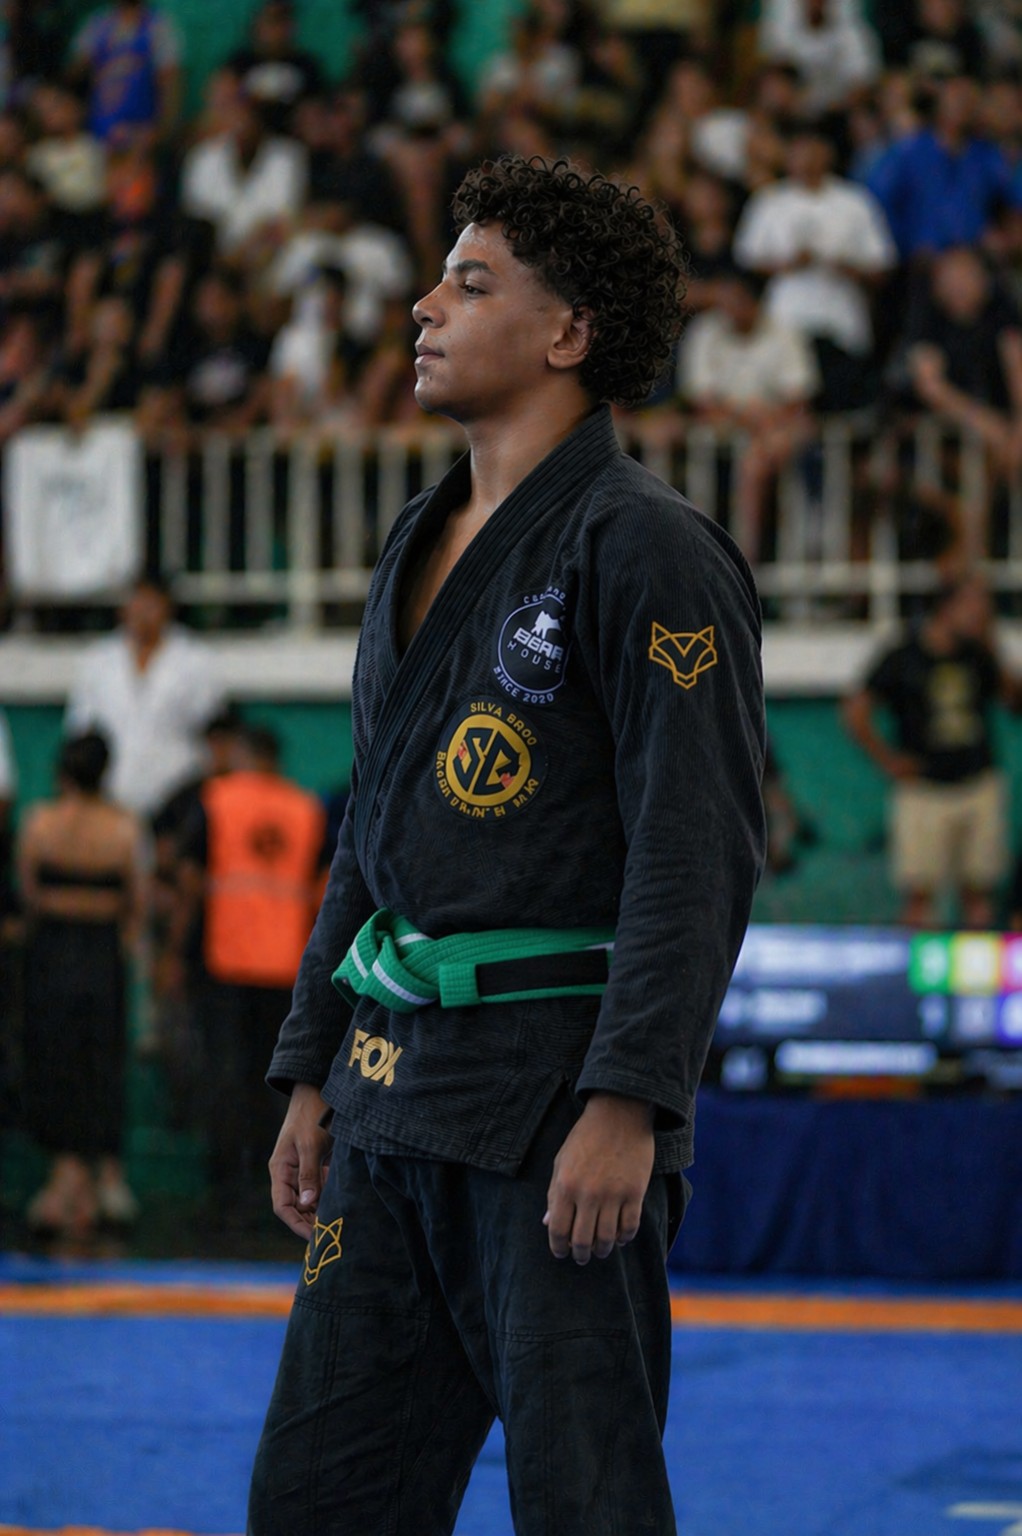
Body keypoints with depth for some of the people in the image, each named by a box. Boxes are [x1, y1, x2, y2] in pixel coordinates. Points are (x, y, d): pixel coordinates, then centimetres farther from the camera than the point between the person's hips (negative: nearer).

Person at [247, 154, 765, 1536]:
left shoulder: (644, 550, -10)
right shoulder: (424, 546, 17)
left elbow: (700, 852, -16)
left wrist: (628, 1105, -22)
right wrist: (313, 1072, 19)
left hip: (555, 1105, -8)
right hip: (397, 1103, 9)